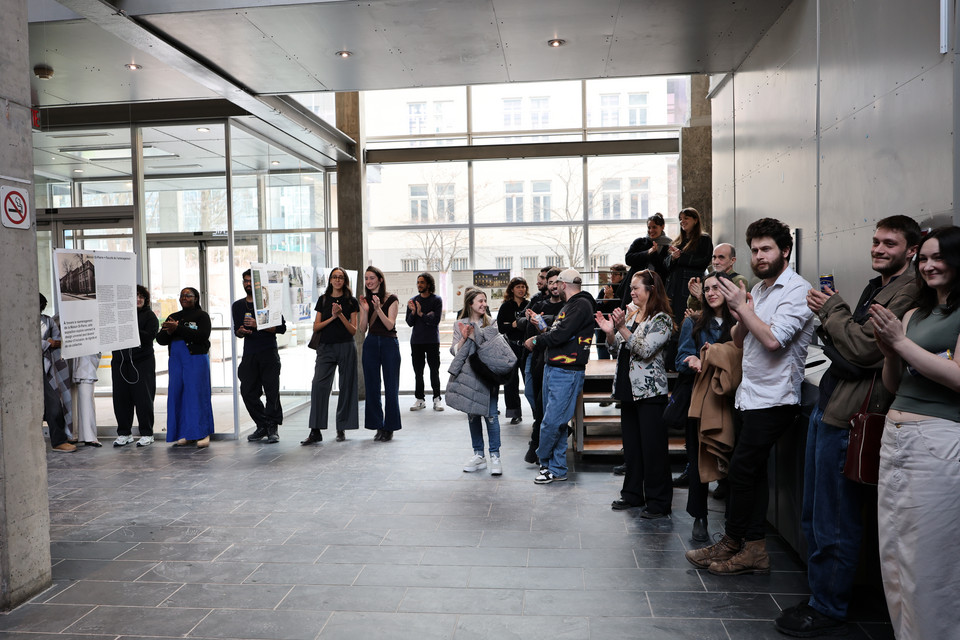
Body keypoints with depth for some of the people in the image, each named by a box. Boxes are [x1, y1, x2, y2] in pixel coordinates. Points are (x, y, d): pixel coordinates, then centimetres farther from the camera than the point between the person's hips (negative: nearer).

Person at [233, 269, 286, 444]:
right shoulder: (238, 306, 16)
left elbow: (281, 328, -4)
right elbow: (237, 331, 20)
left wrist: (258, 325, -14)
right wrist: (241, 331, -4)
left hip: (269, 353, -4)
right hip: (249, 355, 4)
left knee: (272, 390, -6)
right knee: (247, 391, 1)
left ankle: (272, 429, 1)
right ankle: (262, 426, 13)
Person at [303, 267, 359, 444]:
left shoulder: (351, 301, 5)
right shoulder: (323, 300, 11)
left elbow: (353, 330, 2)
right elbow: (316, 326, 7)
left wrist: (341, 315, -12)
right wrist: (332, 317, -7)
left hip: (346, 347, -1)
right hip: (326, 348, 1)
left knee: (346, 387, 1)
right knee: (319, 385, -10)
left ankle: (342, 429, 12)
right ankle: (316, 431, -7)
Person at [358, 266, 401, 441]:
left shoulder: (391, 299, -2)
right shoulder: (365, 300, 10)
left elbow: (390, 325, -11)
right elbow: (362, 329, 3)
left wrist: (378, 308, -22)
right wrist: (365, 310, -11)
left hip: (389, 343, -4)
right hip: (371, 343, 4)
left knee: (391, 387, -1)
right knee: (372, 386, 5)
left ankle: (389, 428, 8)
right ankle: (378, 426, 15)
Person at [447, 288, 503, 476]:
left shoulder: (490, 324, 8)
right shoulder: (460, 325, 7)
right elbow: (455, 351, 3)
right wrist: (464, 338, -15)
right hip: (469, 374, 1)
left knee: (491, 414, -6)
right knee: (472, 415, 7)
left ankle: (495, 456, 0)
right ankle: (478, 455, 17)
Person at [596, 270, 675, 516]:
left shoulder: (662, 320, -9)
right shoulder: (630, 313, 14)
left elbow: (645, 350, -20)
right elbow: (617, 349, 15)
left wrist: (622, 327, -25)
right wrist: (609, 331, -3)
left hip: (650, 391, -8)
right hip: (628, 388, 8)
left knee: (653, 447, -2)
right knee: (631, 445, 15)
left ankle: (658, 502, 8)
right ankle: (633, 494, 27)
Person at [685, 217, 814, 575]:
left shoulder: (797, 290, -11)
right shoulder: (758, 289, 15)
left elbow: (773, 339, -23)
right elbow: (739, 341, 17)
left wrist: (743, 307, -14)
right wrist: (741, 318, -3)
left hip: (773, 399, -8)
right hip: (753, 394, 8)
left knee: (742, 470, -4)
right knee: (753, 471, 10)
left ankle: (732, 543, 10)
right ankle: (753, 549, 17)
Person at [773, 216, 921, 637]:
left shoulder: (907, 292, -14)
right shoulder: (877, 287, 18)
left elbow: (864, 348, -22)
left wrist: (832, 308, -8)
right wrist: (829, 315, 2)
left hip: (847, 416, -10)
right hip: (827, 406, 10)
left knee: (834, 523, 3)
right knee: (813, 517, 19)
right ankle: (819, 596, 33)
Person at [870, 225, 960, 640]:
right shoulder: (914, 314, 17)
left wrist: (901, 342, -14)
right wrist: (890, 352, -1)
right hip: (894, 435, 7)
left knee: (927, 562, -1)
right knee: (892, 553, 13)